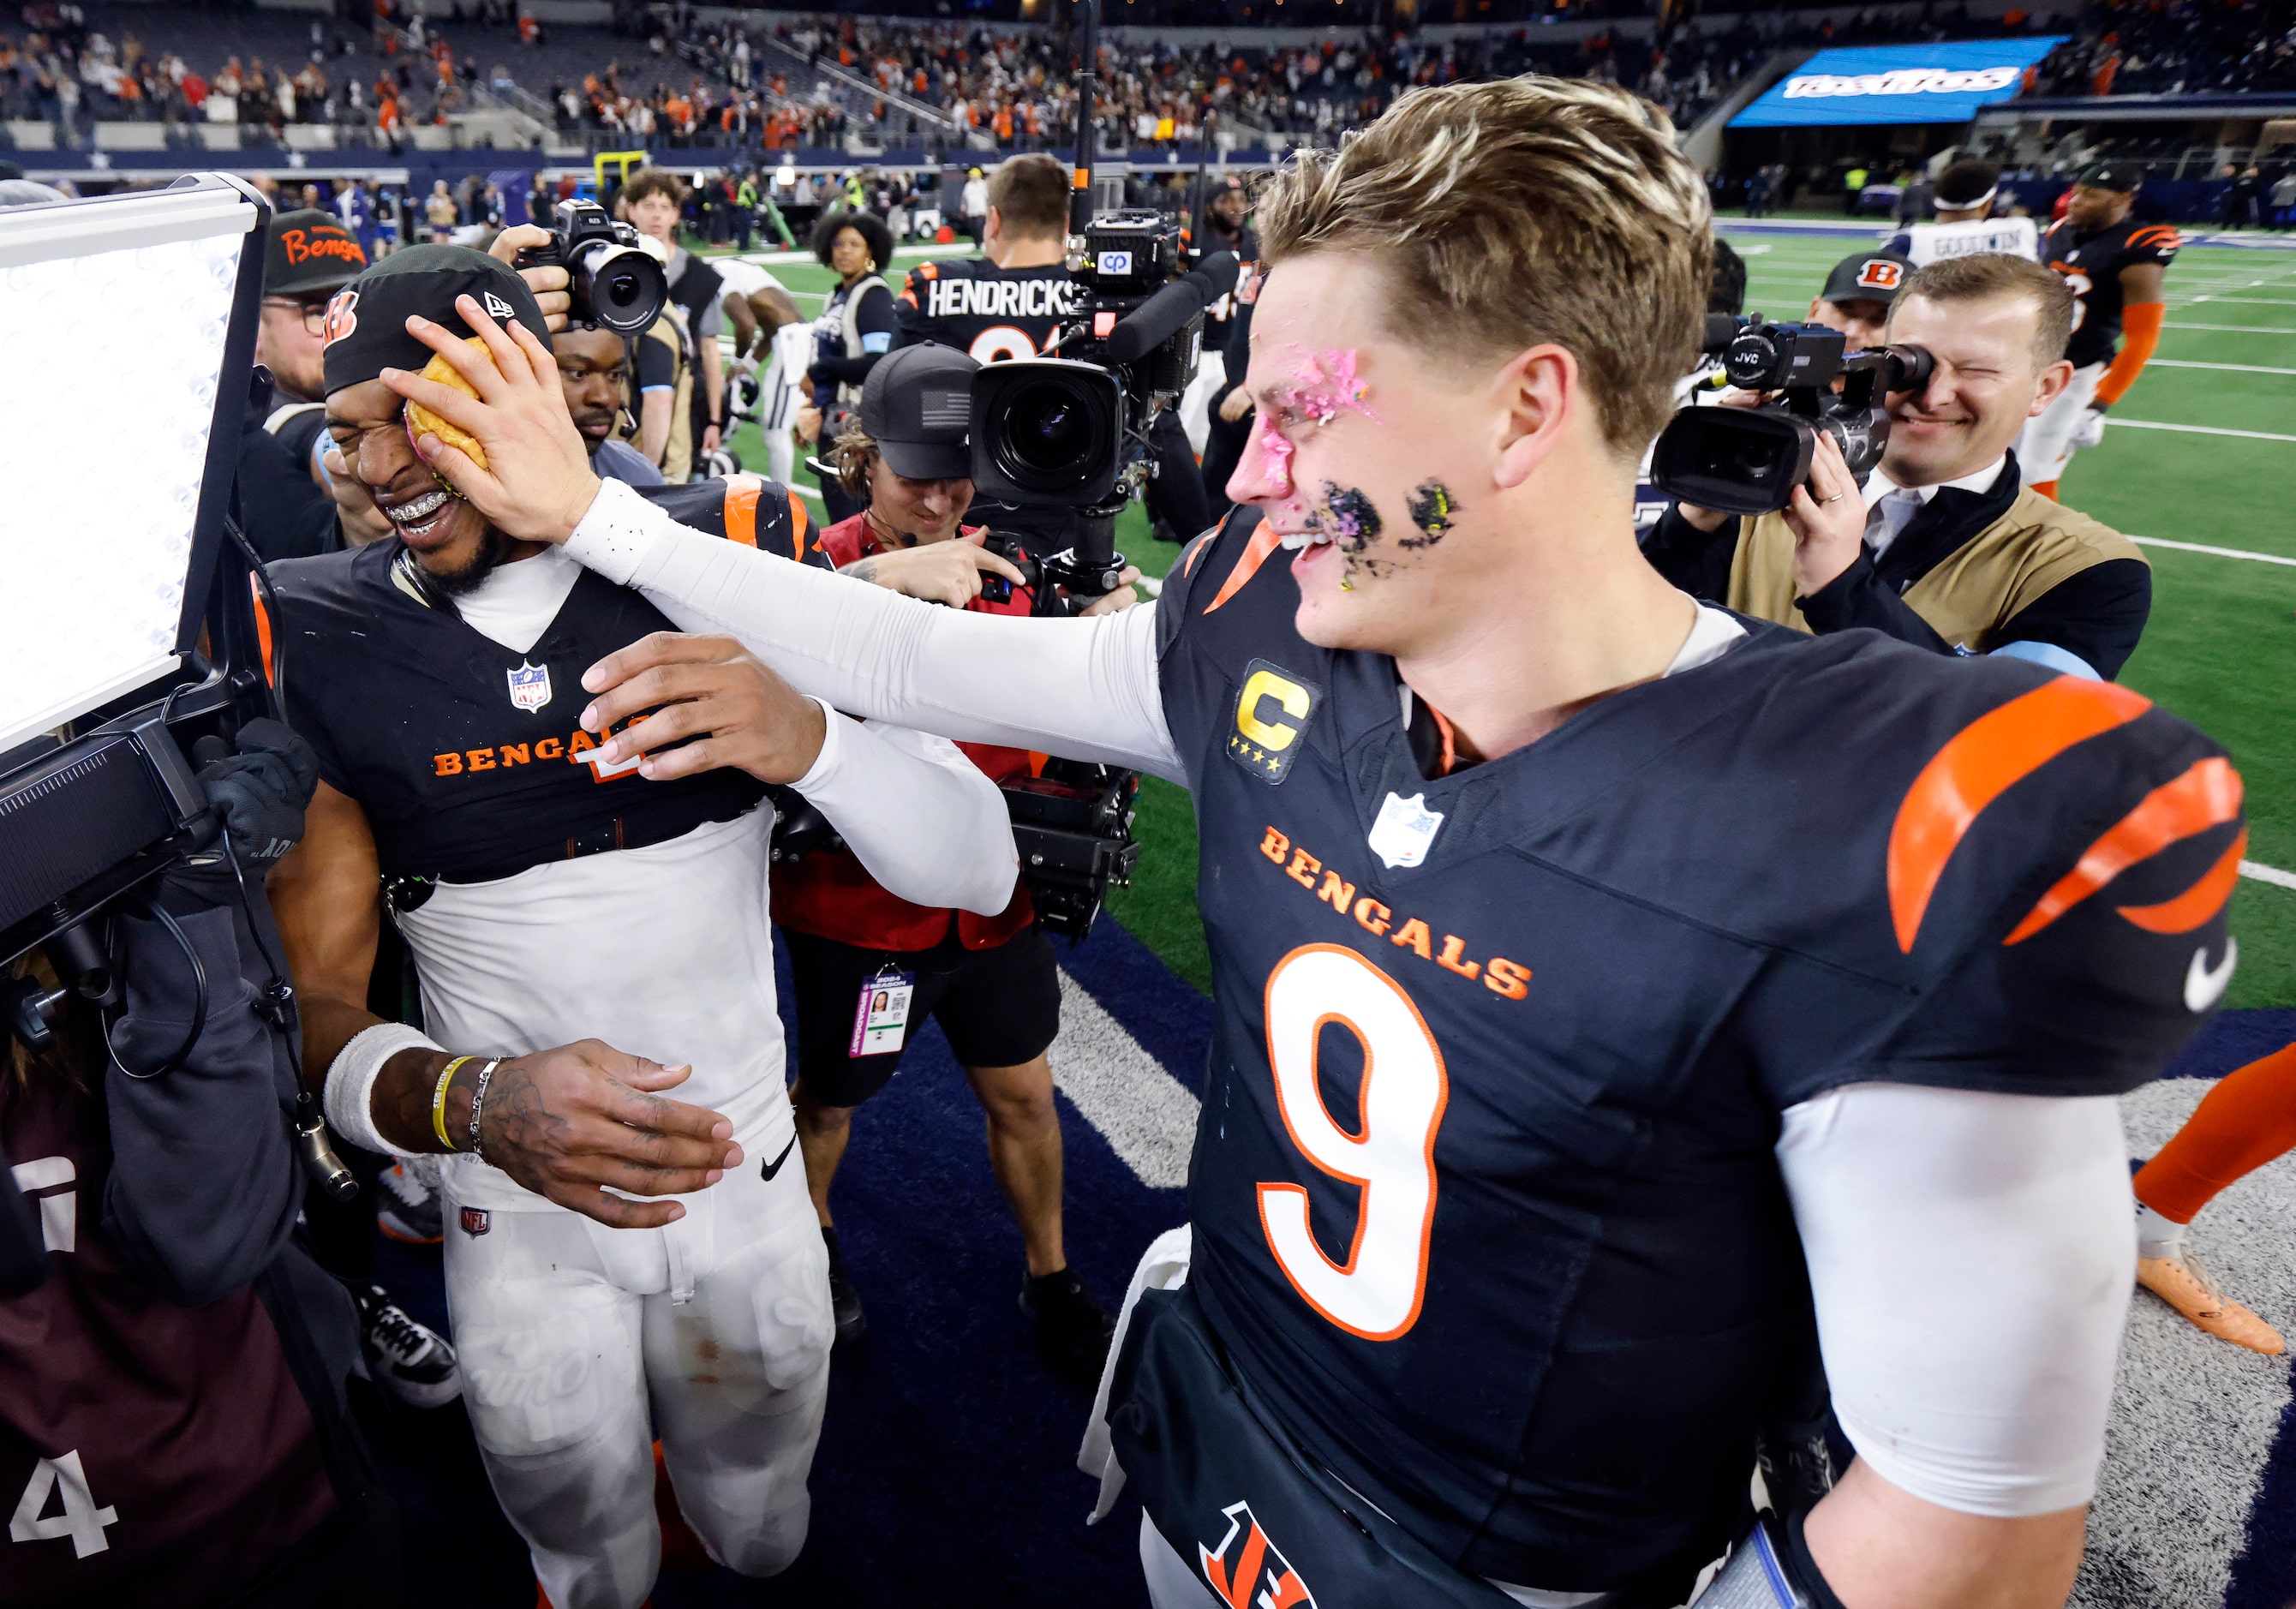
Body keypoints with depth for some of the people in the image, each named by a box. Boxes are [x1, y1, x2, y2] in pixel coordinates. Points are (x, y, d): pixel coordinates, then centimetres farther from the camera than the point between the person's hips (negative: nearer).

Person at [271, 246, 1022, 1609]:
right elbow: (309, 1007, -10)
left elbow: (981, 871, -17)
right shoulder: (319, 643, -10)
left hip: (748, 1184, 1)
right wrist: (472, 1101, -32)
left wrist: (803, 732, -36)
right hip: (523, 1225, 0)